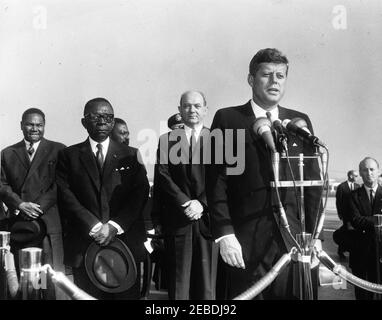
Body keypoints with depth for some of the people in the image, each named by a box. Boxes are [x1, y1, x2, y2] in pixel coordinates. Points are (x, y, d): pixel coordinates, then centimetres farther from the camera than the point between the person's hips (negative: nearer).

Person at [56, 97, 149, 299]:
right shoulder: (69, 156, 9)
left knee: (127, 295, 2)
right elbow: (66, 196, -1)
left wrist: (114, 226, -11)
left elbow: (140, 194, 2)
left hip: (125, 242, 1)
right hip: (83, 245, 0)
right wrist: (94, 227, -12)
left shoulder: (131, 155, 11)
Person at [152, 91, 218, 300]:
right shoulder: (167, 140, 10)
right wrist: (186, 203, -11)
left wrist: (202, 204, -12)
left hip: (208, 219, 0)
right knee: (178, 284, 3)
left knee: (207, 284, 2)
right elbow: (162, 177, 1)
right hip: (176, 221, 0)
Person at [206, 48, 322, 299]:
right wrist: (224, 234, -10)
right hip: (246, 244, -3)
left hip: (295, 241, 3)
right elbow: (216, 181, -3)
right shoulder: (227, 119, 2)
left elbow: (312, 182, 11)